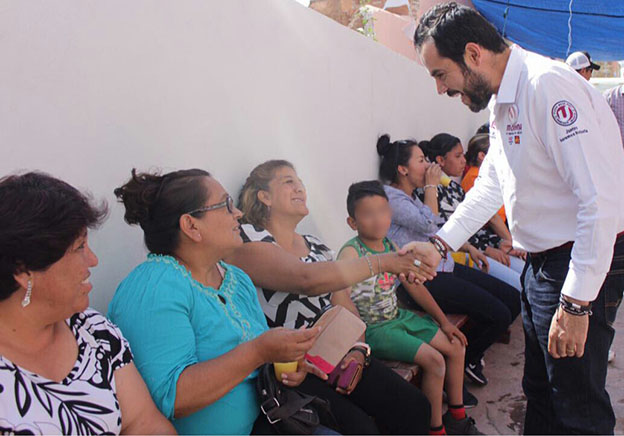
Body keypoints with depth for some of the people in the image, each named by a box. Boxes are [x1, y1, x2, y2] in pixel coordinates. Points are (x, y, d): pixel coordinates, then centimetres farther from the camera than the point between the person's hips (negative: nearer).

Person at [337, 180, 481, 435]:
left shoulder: (391, 247, 5)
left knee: (456, 347, 7)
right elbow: (340, 295, -32)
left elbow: (414, 286, 12)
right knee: (434, 361, -18)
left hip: (398, 317, 9)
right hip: (373, 328, -8)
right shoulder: (351, 252, -19)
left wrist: (444, 321, 12)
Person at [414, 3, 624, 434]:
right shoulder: (501, 101, 9)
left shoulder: (548, 85, -22)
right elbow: (491, 185, 20)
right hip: (542, 261, 9)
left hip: (585, 264, -9)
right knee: (540, 391, 21)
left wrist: (576, 303, -25)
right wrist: (441, 243, 16)